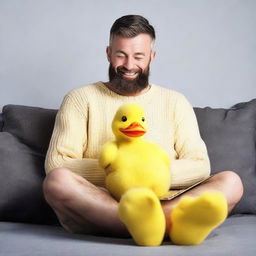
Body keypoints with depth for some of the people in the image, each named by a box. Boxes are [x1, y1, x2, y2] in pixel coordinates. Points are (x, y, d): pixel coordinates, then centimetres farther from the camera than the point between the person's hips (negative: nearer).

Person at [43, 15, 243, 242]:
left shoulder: (175, 102, 19)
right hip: (100, 204, -2)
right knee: (57, 180, -33)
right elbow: (56, 163, 2)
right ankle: (163, 225, -45)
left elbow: (200, 166, 10)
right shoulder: (81, 99, 13)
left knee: (230, 181, -22)